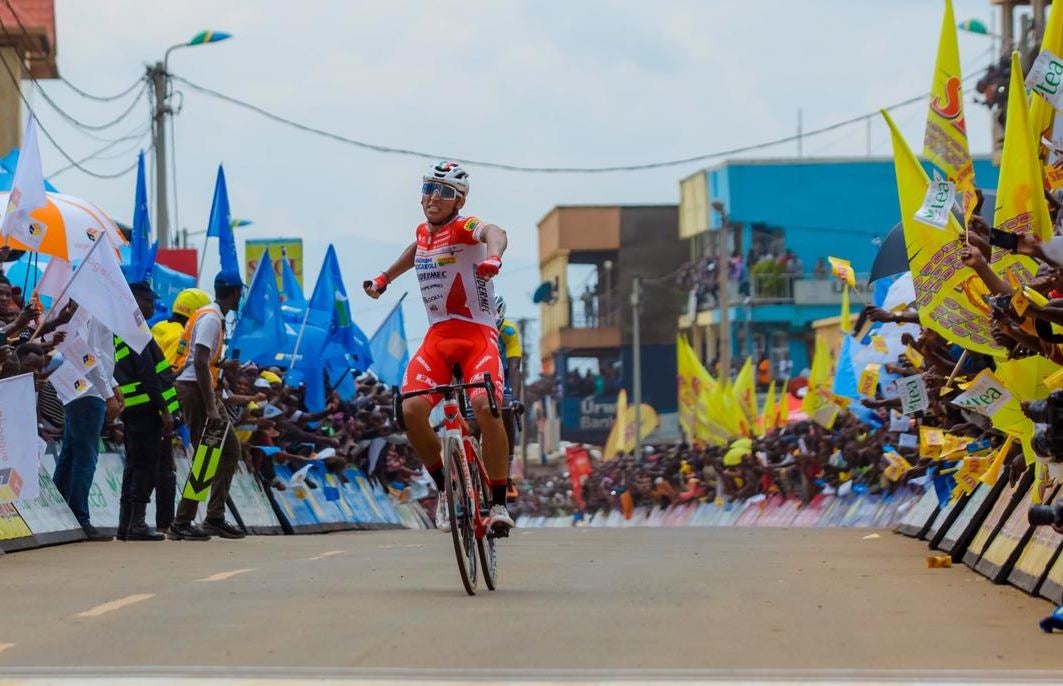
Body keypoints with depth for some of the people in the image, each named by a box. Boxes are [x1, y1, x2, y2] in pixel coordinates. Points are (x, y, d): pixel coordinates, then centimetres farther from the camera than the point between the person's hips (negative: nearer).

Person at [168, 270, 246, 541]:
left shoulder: (215, 317, 17)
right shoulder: (210, 318, -14)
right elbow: (200, 362, -22)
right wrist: (210, 408, -24)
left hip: (205, 389, 10)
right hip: (193, 388, -10)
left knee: (229, 448, 11)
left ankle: (215, 517, 12)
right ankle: (181, 524, -6)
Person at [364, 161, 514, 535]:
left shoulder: (464, 227, -8)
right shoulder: (423, 232, 12)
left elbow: (494, 233, -34)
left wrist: (493, 257, -56)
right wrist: (383, 278, 46)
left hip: (477, 334, -5)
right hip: (437, 337, 5)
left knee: (485, 406, -30)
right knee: (412, 409, -19)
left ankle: (499, 502, -16)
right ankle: (446, 488, 4)